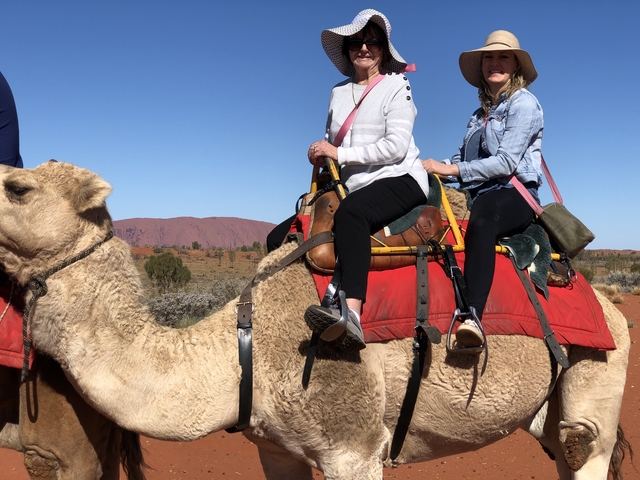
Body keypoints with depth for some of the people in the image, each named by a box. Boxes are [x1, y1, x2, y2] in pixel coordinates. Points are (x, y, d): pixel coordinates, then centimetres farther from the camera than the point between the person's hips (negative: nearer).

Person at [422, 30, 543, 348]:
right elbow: (461, 161, 14)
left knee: (480, 222, -41)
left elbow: (506, 163, -11)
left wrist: (451, 169, -12)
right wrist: (434, 168, -7)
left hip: (516, 194, -7)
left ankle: (473, 316, -55)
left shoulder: (523, 103, 2)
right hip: (481, 195, 7)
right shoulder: (480, 113, 24)